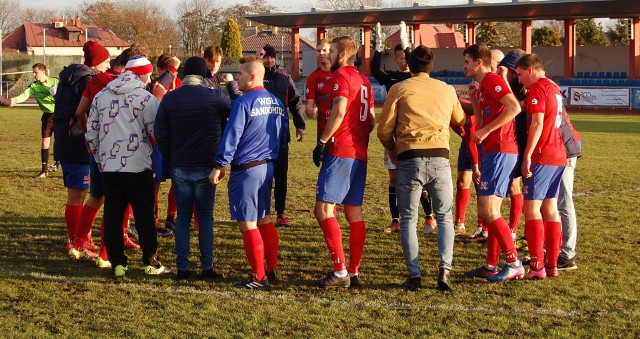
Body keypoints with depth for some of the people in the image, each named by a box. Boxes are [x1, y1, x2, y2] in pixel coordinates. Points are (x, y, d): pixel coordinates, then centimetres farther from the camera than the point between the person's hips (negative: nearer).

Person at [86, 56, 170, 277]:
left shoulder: (101, 97, 8)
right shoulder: (145, 98, -8)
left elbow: (91, 133, 10)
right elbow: (156, 134, -13)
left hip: (108, 166, 4)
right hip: (138, 166, -4)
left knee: (113, 216, 8)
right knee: (144, 217, 6)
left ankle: (117, 264, 8)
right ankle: (151, 263, 10)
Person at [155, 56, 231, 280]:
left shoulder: (169, 99, 1)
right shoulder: (215, 97, -7)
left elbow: (159, 133, 0)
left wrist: (169, 161, 8)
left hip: (179, 168, 2)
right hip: (206, 168, -2)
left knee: (183, 217, 8)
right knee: (205, 217, 5)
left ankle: (182, 268, 6)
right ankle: (207, 267, 3)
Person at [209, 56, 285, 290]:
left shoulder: (243, 103, -15)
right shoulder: (276, 103, 9)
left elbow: (231, 137, -17)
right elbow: (282, 137, 16)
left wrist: (219, 166, -13)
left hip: (246, 169, -8)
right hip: (268, 167, 8)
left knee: (247, 224, -1)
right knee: (265, 220, 18)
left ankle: (259, 277, 2)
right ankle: (272, 270, 21)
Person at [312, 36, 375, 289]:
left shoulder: (341, 76, -8)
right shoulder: (364, 81, 19)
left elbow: (339, 111, -20)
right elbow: (371, 120, 20)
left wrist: (322, 141, -15)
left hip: (340, 151, -9)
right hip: (360, 154, 9)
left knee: (323, 209, -9)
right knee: (354, 213, 10)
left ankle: (340, 272, -15)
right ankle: (354, 273, 11)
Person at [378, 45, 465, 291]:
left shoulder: (399, 89, 4)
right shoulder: (447, 90, 13)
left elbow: (384, 130, 2)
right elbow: (460, 121, 29)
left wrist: (393, 150, 21)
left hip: (410, 159, -2)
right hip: (440, 158, 2)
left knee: (408, 220, 7)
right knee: (445, 217, 12)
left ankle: (414, 275, -1)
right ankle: (445, 268, -6)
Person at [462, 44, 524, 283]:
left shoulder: (492, 80, -8)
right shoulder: (483, 85, 22)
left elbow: (514, 107, -22)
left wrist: (486, 131, -21)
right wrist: (474, 99, 16)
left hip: (500, 152, -11)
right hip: (493, 152, 11)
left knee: (487, 211, -12)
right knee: (490, 212, 12)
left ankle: (514, 264, -11)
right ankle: (491, 265, 17)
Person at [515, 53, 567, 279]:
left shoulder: (538, 88, -10)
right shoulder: (554, 88, 18)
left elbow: (537, 123, -18)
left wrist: (527, 155, -18)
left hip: (542, 157, -9)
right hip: (558, 156, 9)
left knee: (531, 207, -8)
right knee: (550, 208, 12)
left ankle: (537, 266, -11)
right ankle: (552, 264, 14)